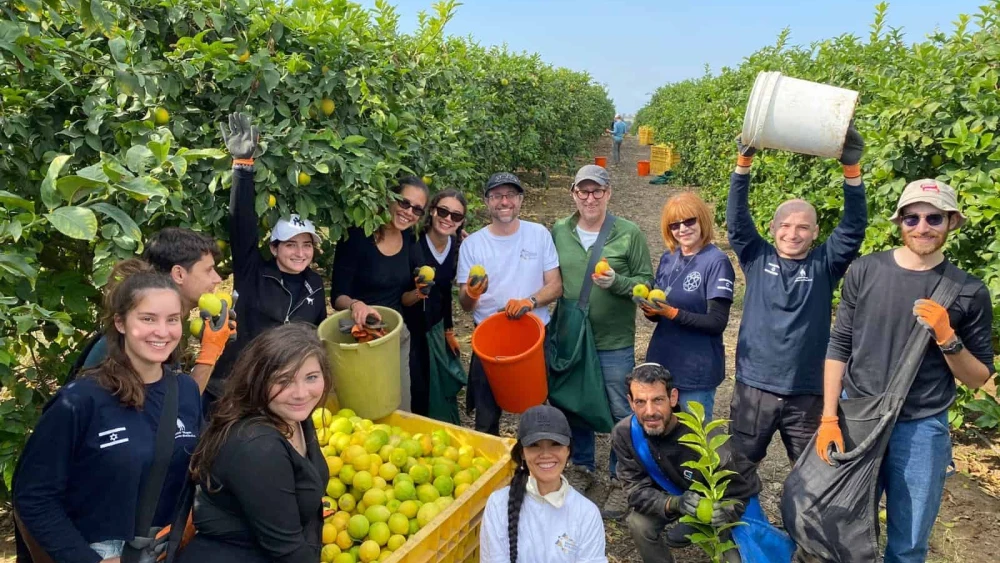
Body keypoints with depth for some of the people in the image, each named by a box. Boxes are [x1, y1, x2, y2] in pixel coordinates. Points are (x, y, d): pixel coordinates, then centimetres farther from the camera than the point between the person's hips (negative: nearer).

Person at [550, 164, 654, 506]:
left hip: (615, 342, -3)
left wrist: (616, 282, -22)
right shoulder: (558, 232, 1)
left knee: (622, 413, 9)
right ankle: (582, 467, 38)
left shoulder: (629, 233, -7)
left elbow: (646, 282, -5)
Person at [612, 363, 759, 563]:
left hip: (728, 498, -2)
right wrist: (675, 503, -44)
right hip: (674, 493, 3)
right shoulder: (624, 434, -28)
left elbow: (738, 496, -27)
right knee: (638, 524, -18)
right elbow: (637, 490, -23)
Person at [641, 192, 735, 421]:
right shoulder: (668, 258, 5)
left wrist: (672, 313, -25)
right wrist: (650, 309, -11)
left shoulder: (717, 262, -13)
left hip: (697, 370, -6)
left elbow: (717, 323, -16)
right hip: (661, 363, 6)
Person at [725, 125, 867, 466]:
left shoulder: (824, 265, -1)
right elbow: (736, 218, -9)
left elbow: (854, 225, -11)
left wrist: (851, 167, -24)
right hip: (754, 387, 0)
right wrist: (744, 160, -21)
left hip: (807, 393, 0)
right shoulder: (757, 258, 0)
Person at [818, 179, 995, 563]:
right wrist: (828, 418, -3)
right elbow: (839, 347, 1)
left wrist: (947, 338, -16)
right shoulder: (865, 271, -3)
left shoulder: (969, 291, -3)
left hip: (922, 430, 0)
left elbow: (978, 379, 3)